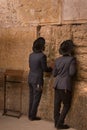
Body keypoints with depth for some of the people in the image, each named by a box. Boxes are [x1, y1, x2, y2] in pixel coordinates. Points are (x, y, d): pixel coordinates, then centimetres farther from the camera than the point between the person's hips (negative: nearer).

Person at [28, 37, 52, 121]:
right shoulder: (42, 56, -17)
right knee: (36, 98, 4)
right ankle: (33, 116, 10)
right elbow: (45, 69, -10)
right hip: (37, 80, -7)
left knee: (31, 98, 15)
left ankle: (30, 115, 22)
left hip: (30, 79, 7)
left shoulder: (31, 55, 4)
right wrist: (51, 69, 10)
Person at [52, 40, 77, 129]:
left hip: (57, 85, 6)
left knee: (57, 104, 11)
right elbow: (72, 73, -15)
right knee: (66, 105, 6)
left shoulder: (57, 60, 7)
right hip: (66, 85, -6)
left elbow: (54, 74, 10)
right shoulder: (72, 59, -10)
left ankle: (57, 122, 20)